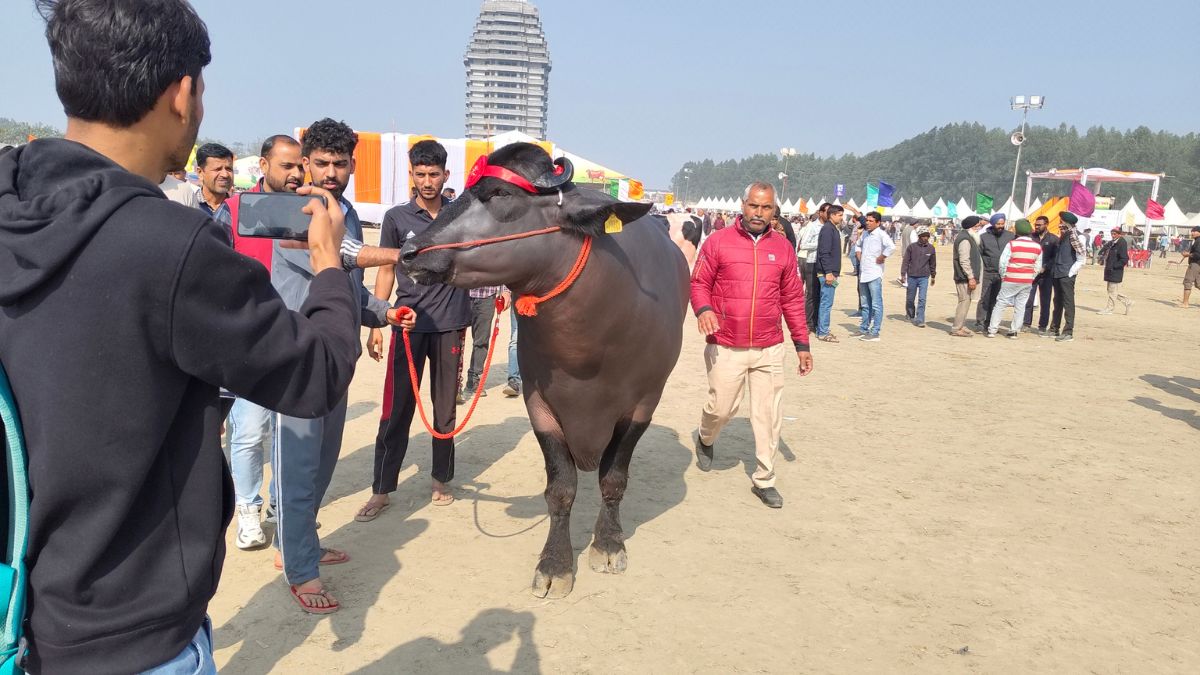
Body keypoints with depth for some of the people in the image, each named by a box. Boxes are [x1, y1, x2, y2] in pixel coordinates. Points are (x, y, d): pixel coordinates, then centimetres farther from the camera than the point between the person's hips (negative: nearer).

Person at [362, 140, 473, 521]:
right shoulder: (397, 217, 4)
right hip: (409, 324, -1)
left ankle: (442, 480, 24)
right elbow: (386, 272, 7)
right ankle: (381, 489, 10)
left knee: (445, 407, 9)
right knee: (397, 408, 1)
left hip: (450, 325, 1)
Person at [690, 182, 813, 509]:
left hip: (769, 349, 2)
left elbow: (793, 298, 11)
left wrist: (802, 343, 9)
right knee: (722, 408, 5)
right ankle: (705, 439, 40)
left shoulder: (783, 247, 7)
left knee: (769, 416, 3)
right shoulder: (718, 241, -1)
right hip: (725, 347, -2)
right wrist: (703, 309, -20)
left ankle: (764, 480, 18)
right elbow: (699, 283, 2)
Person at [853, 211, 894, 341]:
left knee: (876, 305, -5)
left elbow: (891, 246, -28)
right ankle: (863, 329, 25)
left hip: (874, 274, -8)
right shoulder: (865, 234, 13)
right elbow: (858, 245, 32)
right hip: (863, 273, 8)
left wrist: (880, 258, -18)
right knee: (865, 305, 16)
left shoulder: (881, 234, -11)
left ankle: (874, 333, -4)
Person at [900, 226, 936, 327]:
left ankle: (919, 320, -6)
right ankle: (911, 316, 33)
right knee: (910, 299, 11)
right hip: (912, 277, 0)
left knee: (922, 299, -7)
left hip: (924, 277, 0)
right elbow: (905, 261, -2)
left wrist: (933, 276, 19)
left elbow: (933, 263, 13)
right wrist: (903, 274, -7)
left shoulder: (931, 248, 2)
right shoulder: (911, 247, -5)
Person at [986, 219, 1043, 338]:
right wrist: (1031, 278, 16)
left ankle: (992, 330, 4)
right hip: (1028, 282, 3)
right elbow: (1038, 267, 7)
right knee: (1020, 306, 9)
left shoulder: (1012, 244, -10)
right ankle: (1014, 331, 11)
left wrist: (1003, 276, 3)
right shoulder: (1037, 247, 3)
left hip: (1011, 280, -3)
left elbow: (1003, 262, -10)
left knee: (1000, 304, 4)